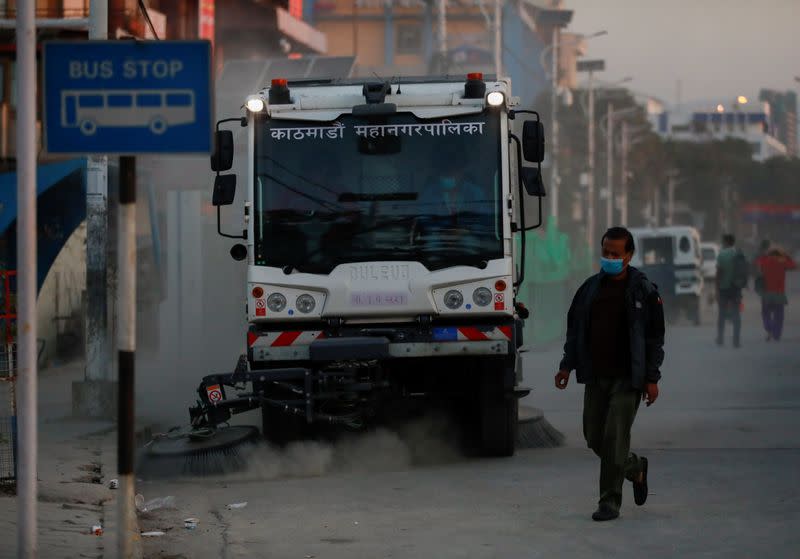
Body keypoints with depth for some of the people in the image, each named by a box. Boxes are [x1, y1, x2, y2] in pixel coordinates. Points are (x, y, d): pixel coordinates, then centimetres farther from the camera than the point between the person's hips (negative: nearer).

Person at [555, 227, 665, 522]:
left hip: (627, 378, -5)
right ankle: (635, 468, 34)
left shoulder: (644, 292, -4)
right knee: (594, 437, 7)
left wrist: (652, 378, -8)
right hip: (595, 377, 5)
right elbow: (575, 328, 17)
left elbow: (655, 337, -3)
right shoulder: (590, 288, 9)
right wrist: (567, 365, 11)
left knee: (615, 438, -10)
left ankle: (610, 502, -2)